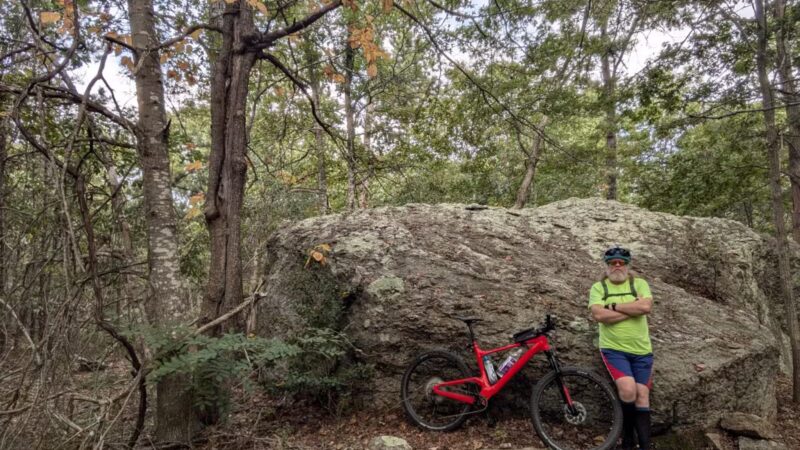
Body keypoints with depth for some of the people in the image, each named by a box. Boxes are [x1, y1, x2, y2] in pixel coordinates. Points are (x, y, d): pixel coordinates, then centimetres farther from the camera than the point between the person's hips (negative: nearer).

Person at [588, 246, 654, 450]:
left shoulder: (639, 284, 5)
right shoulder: (598, 287, 1)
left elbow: (646, 306, -15)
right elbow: (599, 315, -15)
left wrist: (614, 306, -13)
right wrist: (632, 309, -13)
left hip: (641, 350, 3)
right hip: (613, 349, -2)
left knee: (642, 395, 4)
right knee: (628, 389, -19)